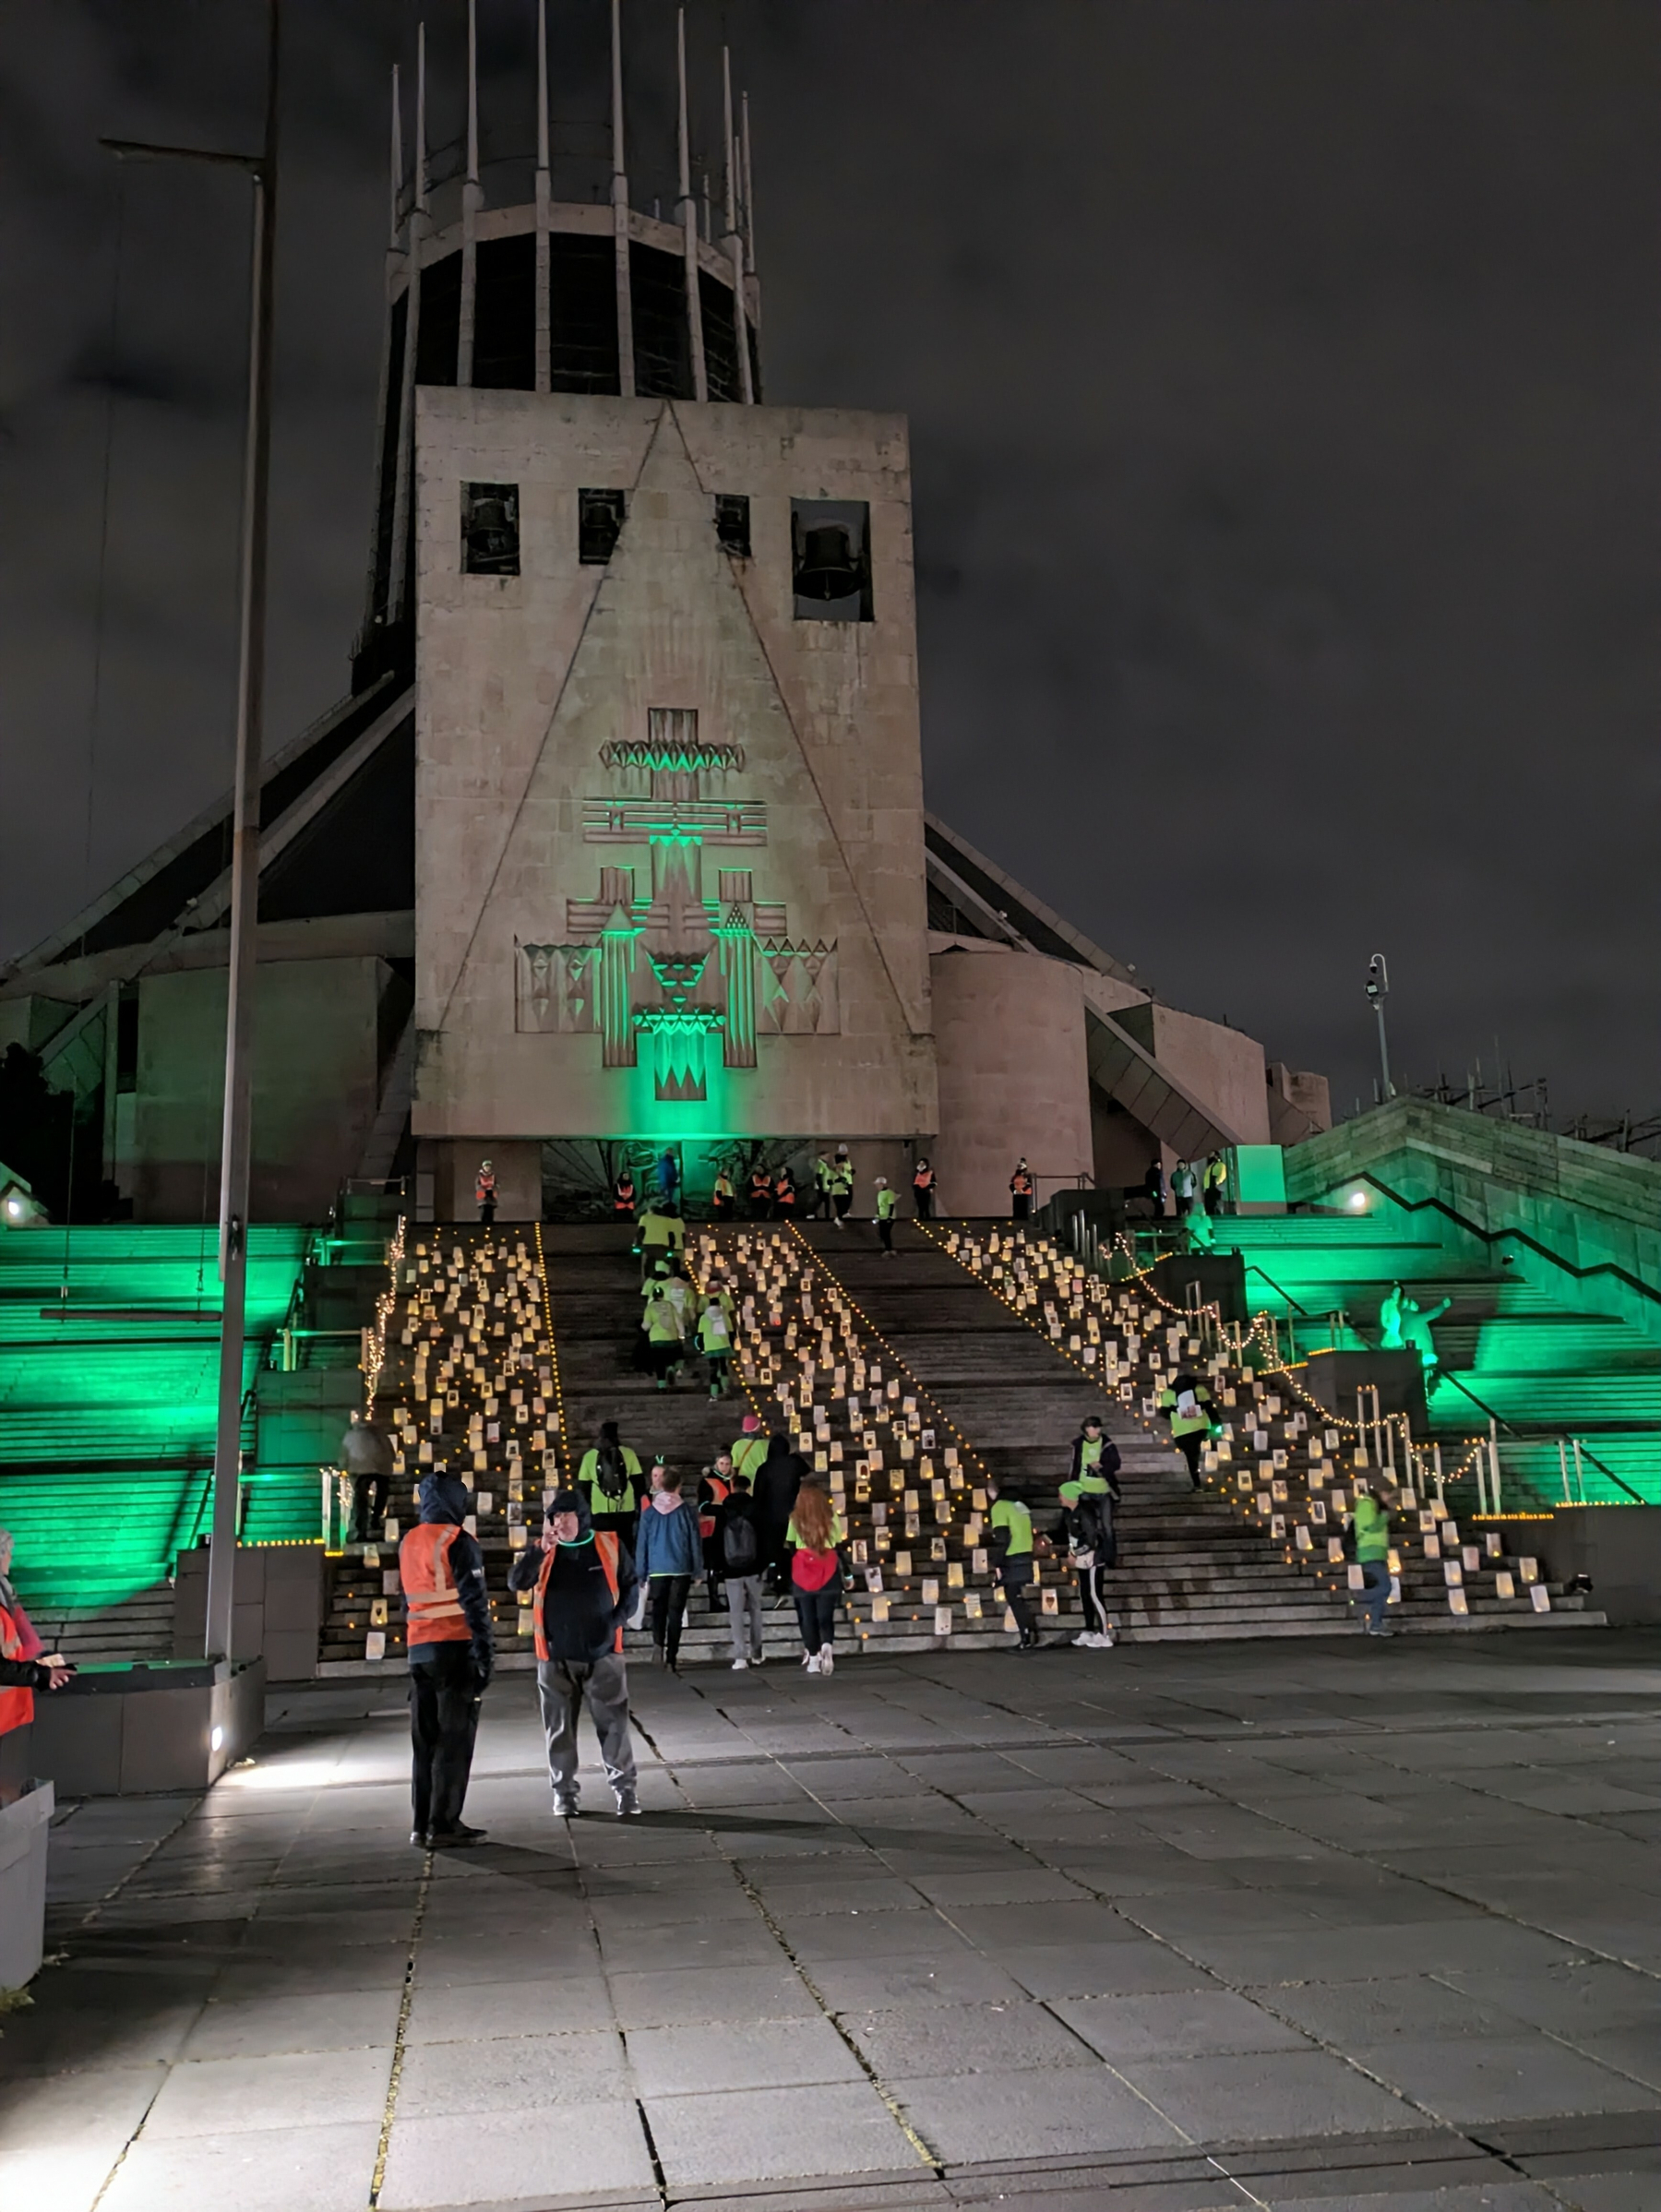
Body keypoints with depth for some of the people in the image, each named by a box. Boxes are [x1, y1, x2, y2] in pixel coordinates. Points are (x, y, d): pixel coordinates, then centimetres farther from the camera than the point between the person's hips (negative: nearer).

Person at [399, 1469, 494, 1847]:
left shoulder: (408, 1544, 12)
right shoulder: (458, 1542, -11)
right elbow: (474, 1602, -14)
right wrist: (486, 1653, -12)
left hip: (420, 1651, 7)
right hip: (457, 1649, -7)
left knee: (425, 1739, 12)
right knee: (454, 1741, -3)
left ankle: (423, 1823, 15)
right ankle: (443, 1826, -3)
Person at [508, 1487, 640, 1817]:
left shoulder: (609, 1544, 0)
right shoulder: (545, 1552, 2)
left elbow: (629, 1585, 8)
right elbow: (516, 1582, -13)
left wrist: (617, 1619, -6)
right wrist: (541, 1550, -25)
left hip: (602, 1652, -1)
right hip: (556, 1656, 1)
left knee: (613, 1723, 1)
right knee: (560, 1728, 6)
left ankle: (625, 1788, 10)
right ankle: (564, 1793, 16)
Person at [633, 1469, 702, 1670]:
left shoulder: (649, 1511, 0)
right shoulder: (687, 1511, -3)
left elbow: (641, 1544, 2)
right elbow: (696, 1542, 1)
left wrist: (641, 1573, 9)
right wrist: (697, 1571, 10)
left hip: (657, 1570, 0)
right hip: (681, 1569, 0)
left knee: (659, 1609, 12)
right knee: (675, 1613, 7)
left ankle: (658, 1644, -14)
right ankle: (671, 1658, 5)